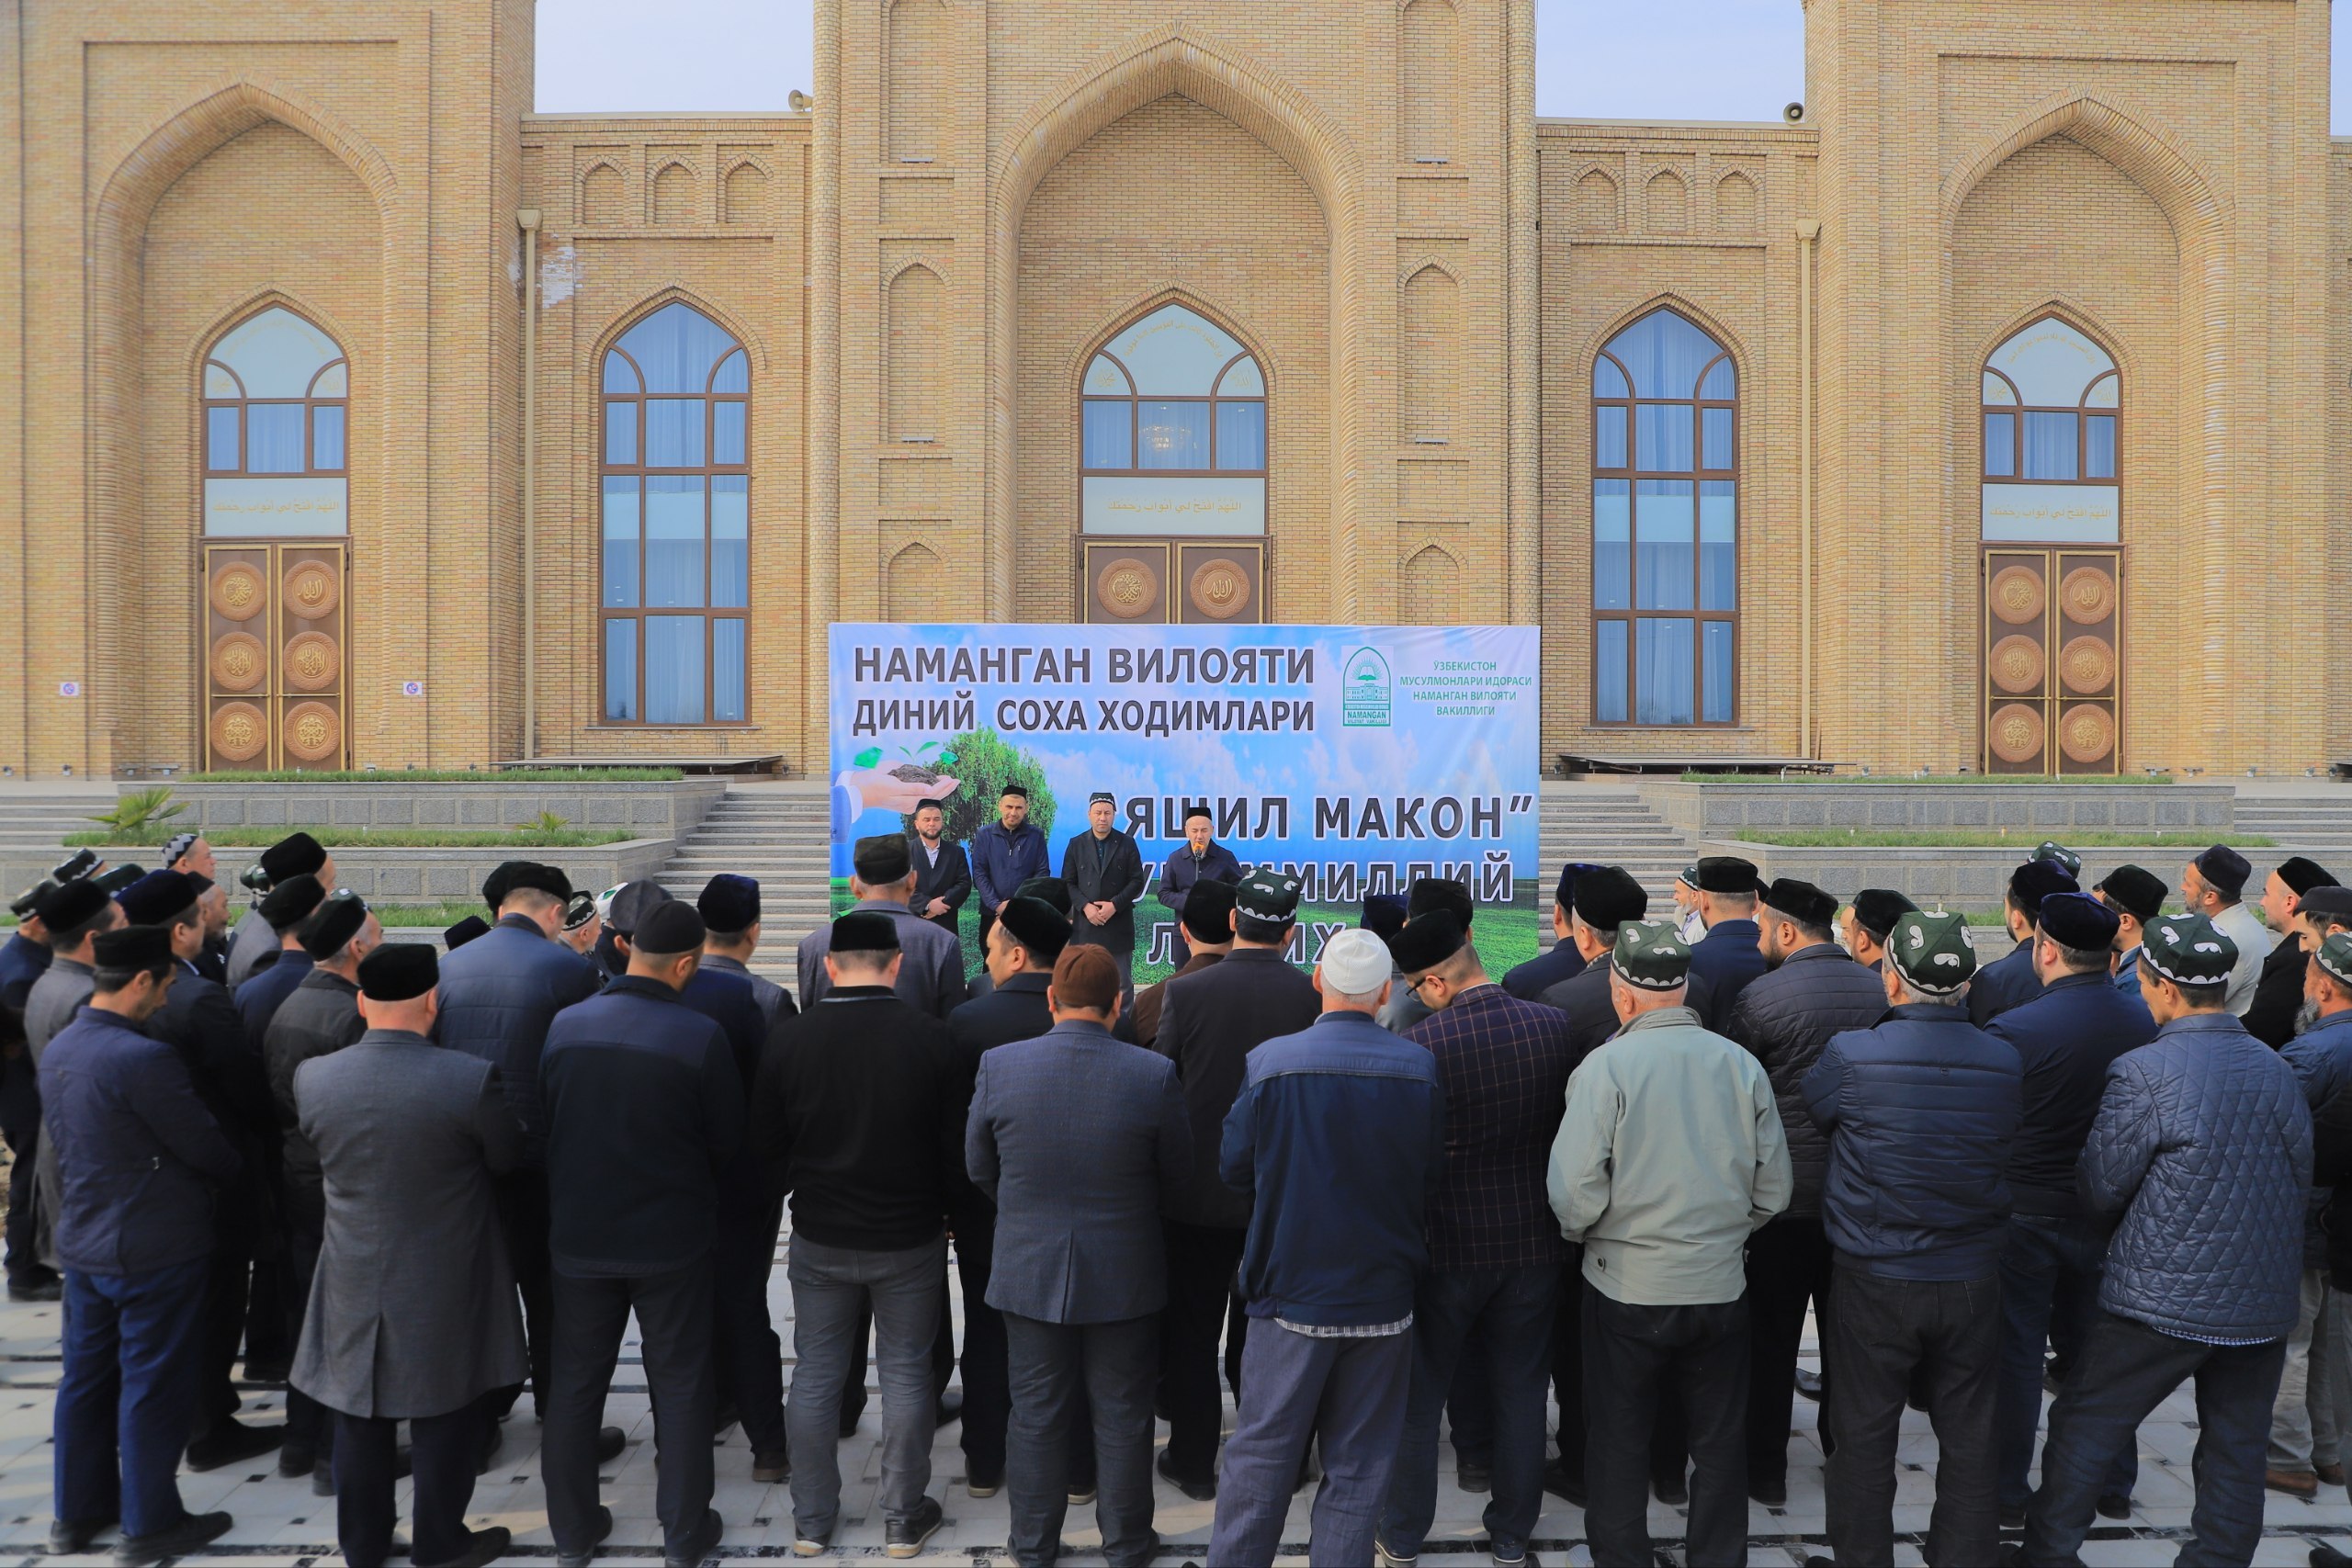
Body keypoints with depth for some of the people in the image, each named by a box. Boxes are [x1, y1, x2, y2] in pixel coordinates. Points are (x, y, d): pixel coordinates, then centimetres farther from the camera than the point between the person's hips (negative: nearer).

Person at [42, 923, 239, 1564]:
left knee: (87, 1374, 19)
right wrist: (238, 1171, 3)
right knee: (152, 1383, 4)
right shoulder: (143, 1058, -25)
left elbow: (67, 1143, 13)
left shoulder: (57, 1050, 3)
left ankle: (77, 1511, 32)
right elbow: (205, 1146, -17)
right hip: (156, 1248, -8)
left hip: (82, 1241, 8)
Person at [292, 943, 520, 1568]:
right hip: (445, 1283, -4)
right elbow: (508, 1157, -8)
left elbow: (319, 1151, 7)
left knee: (360, 1415, 17)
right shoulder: (471, 1079, -23)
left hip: (354, 1281, 4)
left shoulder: (312, 1077, -11)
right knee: (447, 1414, 12)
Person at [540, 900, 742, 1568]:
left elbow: (544, 1119, 3)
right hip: (670, 1237, -3)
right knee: (680, 1383, 12)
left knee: (574, 1382, 17)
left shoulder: (564, 1025, -9)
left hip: (577, 1234, 3)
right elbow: (727, 1138, -8)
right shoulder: (700, 1036, -19)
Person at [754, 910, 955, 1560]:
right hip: (910, 1237, -1)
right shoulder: (928, 1036, -14)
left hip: (820, 1237, 2)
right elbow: (955, 1140, -7)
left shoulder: (789, 1037, -8)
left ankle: (811, 1520, 24)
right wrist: (947, 1209, 9)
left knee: (816, 1376, 13)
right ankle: (903, 1518, 20)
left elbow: (766, 1142, 1)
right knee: (905, 1374, 10)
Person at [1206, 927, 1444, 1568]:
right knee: (1358, 1466, 13)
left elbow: (1234, 1166, -3)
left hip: (1292, 1291, -2)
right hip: (1384, 1297, 2)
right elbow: (1432, 1179, 2)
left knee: (1262, 1455, 11)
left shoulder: (1270, 1063, -13)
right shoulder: (1420, 1068, -7)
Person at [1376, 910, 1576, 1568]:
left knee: (1418, 1395, 13)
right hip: (1534, 1241, 3)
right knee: (1521, 1393, 17)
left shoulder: (1421, 1043, -21)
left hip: (1446, 1244, -3)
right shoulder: (1555, 1026, -9)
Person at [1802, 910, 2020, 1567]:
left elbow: (1813, 1110, 2)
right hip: (1972, 1280, 3)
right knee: (1969, 1439, 15)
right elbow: (2008, 1146, 9)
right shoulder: (2005, 1063, -7)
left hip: (1874, 1282, -3)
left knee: (1864, 1438, 10)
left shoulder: (1850, 1055, -16)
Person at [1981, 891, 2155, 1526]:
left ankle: (2007, 1492, 16)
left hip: (2025, 1213, -4)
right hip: (2106, 1213, 5)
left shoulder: (2013, 1029, -22)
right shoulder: (2144, 1019, -7)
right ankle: (2112, 1484, 31)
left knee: (2016, 1354, 7)